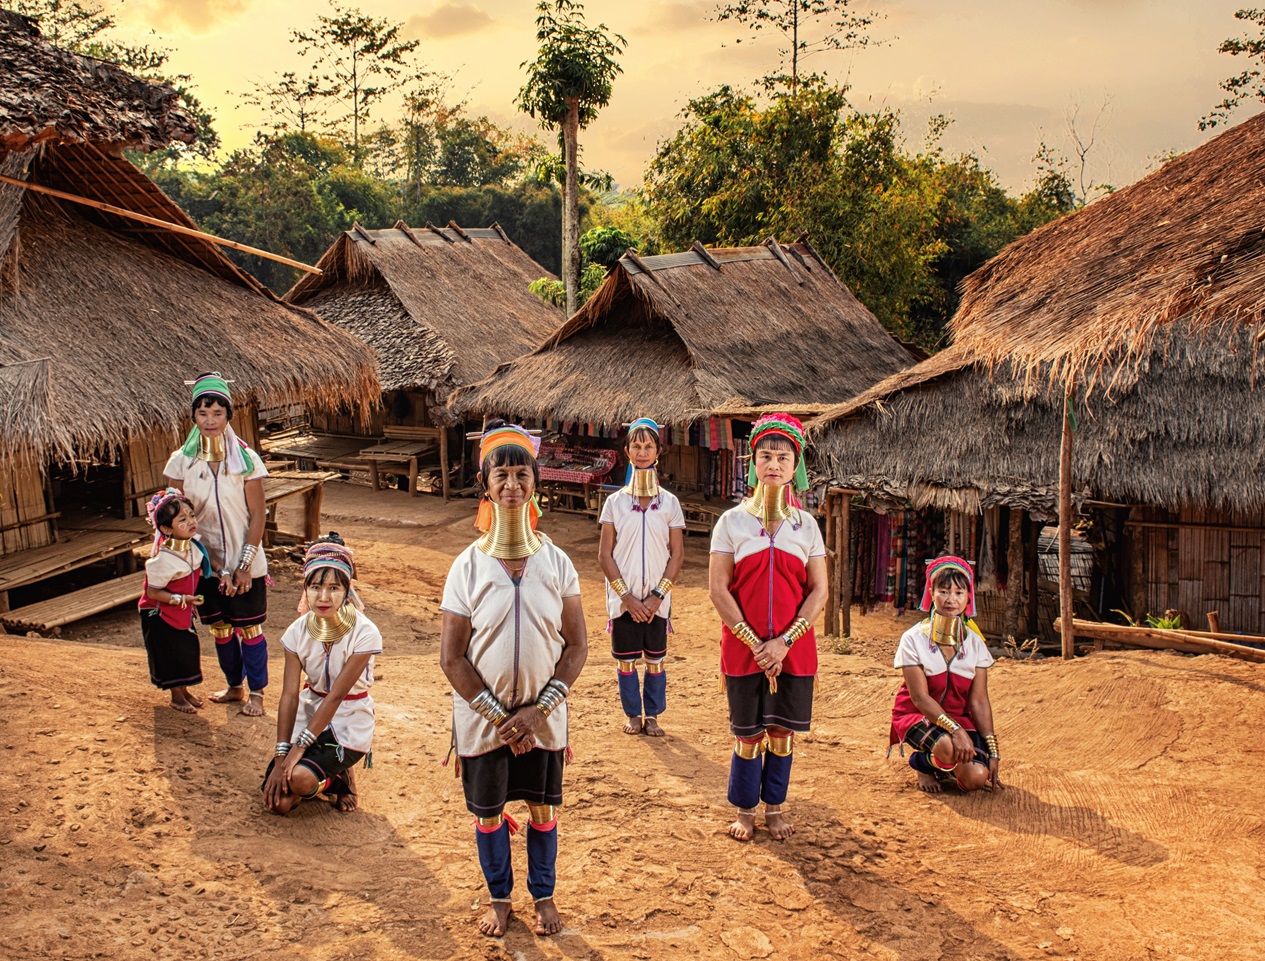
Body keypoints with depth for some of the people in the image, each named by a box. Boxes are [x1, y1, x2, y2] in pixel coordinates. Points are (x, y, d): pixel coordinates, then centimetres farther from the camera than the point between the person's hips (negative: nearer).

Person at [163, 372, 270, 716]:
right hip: (207, 563, 3)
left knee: (250, 629, 5)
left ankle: (256, 692, 20)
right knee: (220, 629, 15)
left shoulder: (246, 459, -10)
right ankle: (234, 686, 33)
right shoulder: (182, 461, -4)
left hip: (245, 563, -3)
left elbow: (257, 516, -8)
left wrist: (245, 564, -12)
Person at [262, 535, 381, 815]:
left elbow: (336, 695, -21)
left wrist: (300, 747, -22)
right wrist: (282, 753, -17)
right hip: (309, 714, 4)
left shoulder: (364, 633, -21)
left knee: (300, 778, -28)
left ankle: (340, 777, 4)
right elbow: (289, 694, -11)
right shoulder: (299, 631, -8)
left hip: (349, 725, -4)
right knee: (277, 801, -8)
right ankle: (329, 775, 19)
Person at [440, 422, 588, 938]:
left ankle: (543, 895, 33)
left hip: (543, 715, 1)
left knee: (543, 806, 12)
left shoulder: (556, 562, -5)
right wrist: (497, 715, -13)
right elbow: (451, 657, -8)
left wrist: (538, 710, -12)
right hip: (482, 716, -1)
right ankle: (499, 897, 34)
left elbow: (576, 645, -3)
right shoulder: (467, 566, -9)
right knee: (488, 810, 12)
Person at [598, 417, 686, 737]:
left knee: (655, 659, 5)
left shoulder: (669, 503, 2)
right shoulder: (615, 502, 1)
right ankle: (633, 715, 20)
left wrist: (657, 595, -9)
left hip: (657, 598, 0)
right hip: (623, 597, 0)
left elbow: (677, 554, 2)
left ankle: (653, 716, 19)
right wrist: (626, 596, -10)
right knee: (625, 659, 5)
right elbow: (605, 555, -1)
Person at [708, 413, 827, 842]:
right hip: (742, 646, -2)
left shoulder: (806, 525, 4)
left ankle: (775, 807, 25)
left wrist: (785, 641, -12)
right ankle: (745, 810, 22)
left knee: (782, 729, 9)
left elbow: (819, 591, 0)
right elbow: (717, 589, -6)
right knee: (748, 733, 5)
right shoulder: (732, 521, -1)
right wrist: (753, 641, -13)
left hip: (794, 647, 2)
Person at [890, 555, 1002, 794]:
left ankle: (945, 769, 13)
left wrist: (992, 750, -8)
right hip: (917, 715, -3)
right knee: (948, 747, -37)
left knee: (976, 777, -23)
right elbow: (920, 697, -18)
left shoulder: (975, 643, -1)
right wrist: (955, 730, -30)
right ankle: (924, 765, 1)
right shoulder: (913, 639, -13)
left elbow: (979, 701, -2)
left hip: (960, 717, 3)